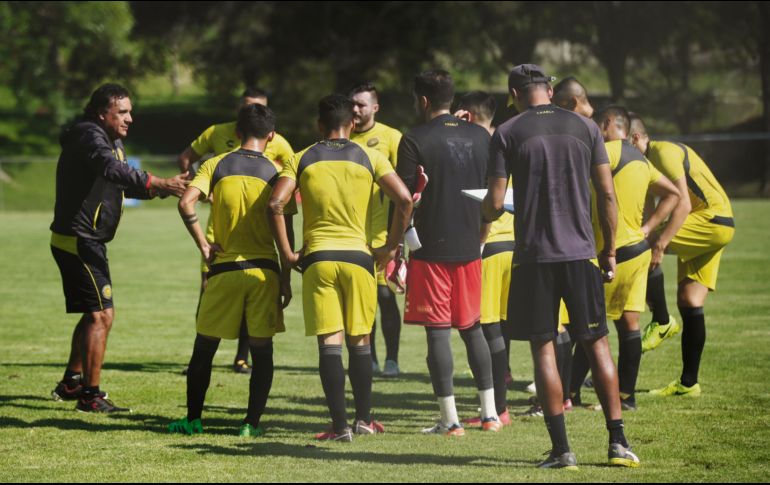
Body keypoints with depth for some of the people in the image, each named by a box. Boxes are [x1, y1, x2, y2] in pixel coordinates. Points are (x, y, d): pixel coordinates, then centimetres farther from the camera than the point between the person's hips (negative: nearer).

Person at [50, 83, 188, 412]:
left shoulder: (113, 141, 15)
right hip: (78, 240, -11)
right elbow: (112, 169, -36)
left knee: (93, 314, 21)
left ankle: (71, 384, 32)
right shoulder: (89, 136, -18)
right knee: (101, 314, -12)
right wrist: (158, 184, -46)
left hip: (87, 241, 11)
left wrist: (161, 188, 1)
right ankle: (90, 395, -9)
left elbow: (124, 184, 19)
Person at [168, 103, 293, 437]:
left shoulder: (217, 165, 1)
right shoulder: (275, 172, 0)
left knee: (204, 346, 11)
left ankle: (193, 419, 14)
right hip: (264, 269, 0)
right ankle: (252, 422, 3)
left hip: (224, 268, 0)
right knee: (262, 350, 7)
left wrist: (203, 245, -3)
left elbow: (186, 203, -13)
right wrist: (286, 279, 5)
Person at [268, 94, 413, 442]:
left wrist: (286, 253, 2)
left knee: (330, 343, -1)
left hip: (317, 259, 0)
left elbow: (276, 204, -6)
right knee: (359, 341, 12)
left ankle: (340, 425, -6)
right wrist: (390, 247, 6)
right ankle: (364, 420, 18)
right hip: (358, 256, 0)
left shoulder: (302, 160, 5)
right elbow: (404, 199, -4)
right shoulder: (369, 158, 5)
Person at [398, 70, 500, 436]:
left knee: (438, 331, -2)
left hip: (431, 249, -5)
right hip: (470, 248, 5)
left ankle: (450, 420, -3)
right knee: (472, 327, 15)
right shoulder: (480, 136, 7)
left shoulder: (416, 140, -9)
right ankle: (489, 413, 16)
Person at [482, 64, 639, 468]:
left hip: (533, 256, -2)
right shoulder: (585, 127, 5)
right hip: (580, 252, 2)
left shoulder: (507, 133, -1)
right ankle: (618, 442, 6)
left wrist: (485, 211, 19)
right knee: (596, 344, 9)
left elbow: (494, 203, -4)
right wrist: (609, 251, 12)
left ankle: (561, 449, -1)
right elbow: (607, 195, 4)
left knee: (543, 349, 3)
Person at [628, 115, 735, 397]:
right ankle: (688, 383, 7)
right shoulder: (648, 161, 16)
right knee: (690, 303, 6)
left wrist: (659, 243, -27)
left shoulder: (664, 152, -15)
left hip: (713, 220, -10)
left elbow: (683, 204, -22)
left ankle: (661, 322, -12)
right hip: (707, 228, 10)